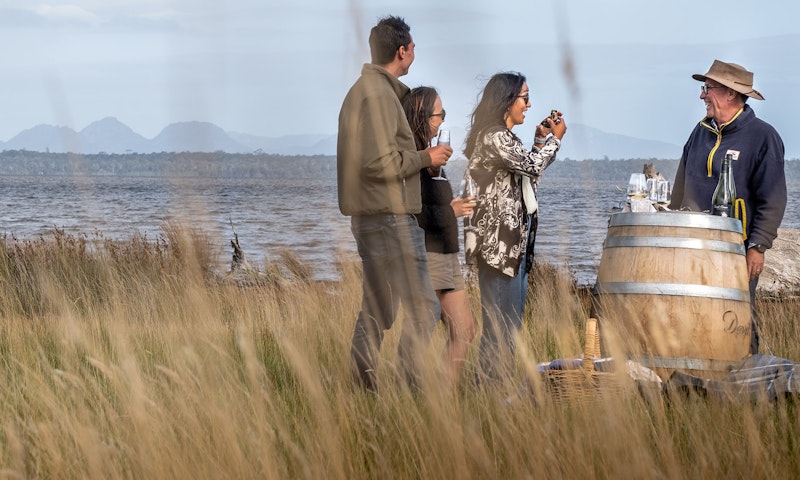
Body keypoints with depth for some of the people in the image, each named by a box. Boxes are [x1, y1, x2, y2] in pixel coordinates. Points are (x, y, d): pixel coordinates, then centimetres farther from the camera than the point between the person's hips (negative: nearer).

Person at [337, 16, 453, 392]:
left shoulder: (360, 90, 17)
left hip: (367, 216, 10)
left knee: (377, 310, 13)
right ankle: (411, 387, -10)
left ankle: (363, 388, 14)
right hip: (390, 216, -10)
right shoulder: (379, 94, -15)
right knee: (422, 308, -8)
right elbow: (382, 162, -22)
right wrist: (426, 158, -10)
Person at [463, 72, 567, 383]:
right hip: (498, 243, -11)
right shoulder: (492, 137, -12)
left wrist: (541, 141, 17)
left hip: (515, 242, 11)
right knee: (500, 323, -9)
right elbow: (531, 164, -19)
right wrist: (554, 139, -3)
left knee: (510, 322, 12)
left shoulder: (505, 138, 20)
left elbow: (529, 176, 24)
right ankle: (490, 384, -6)